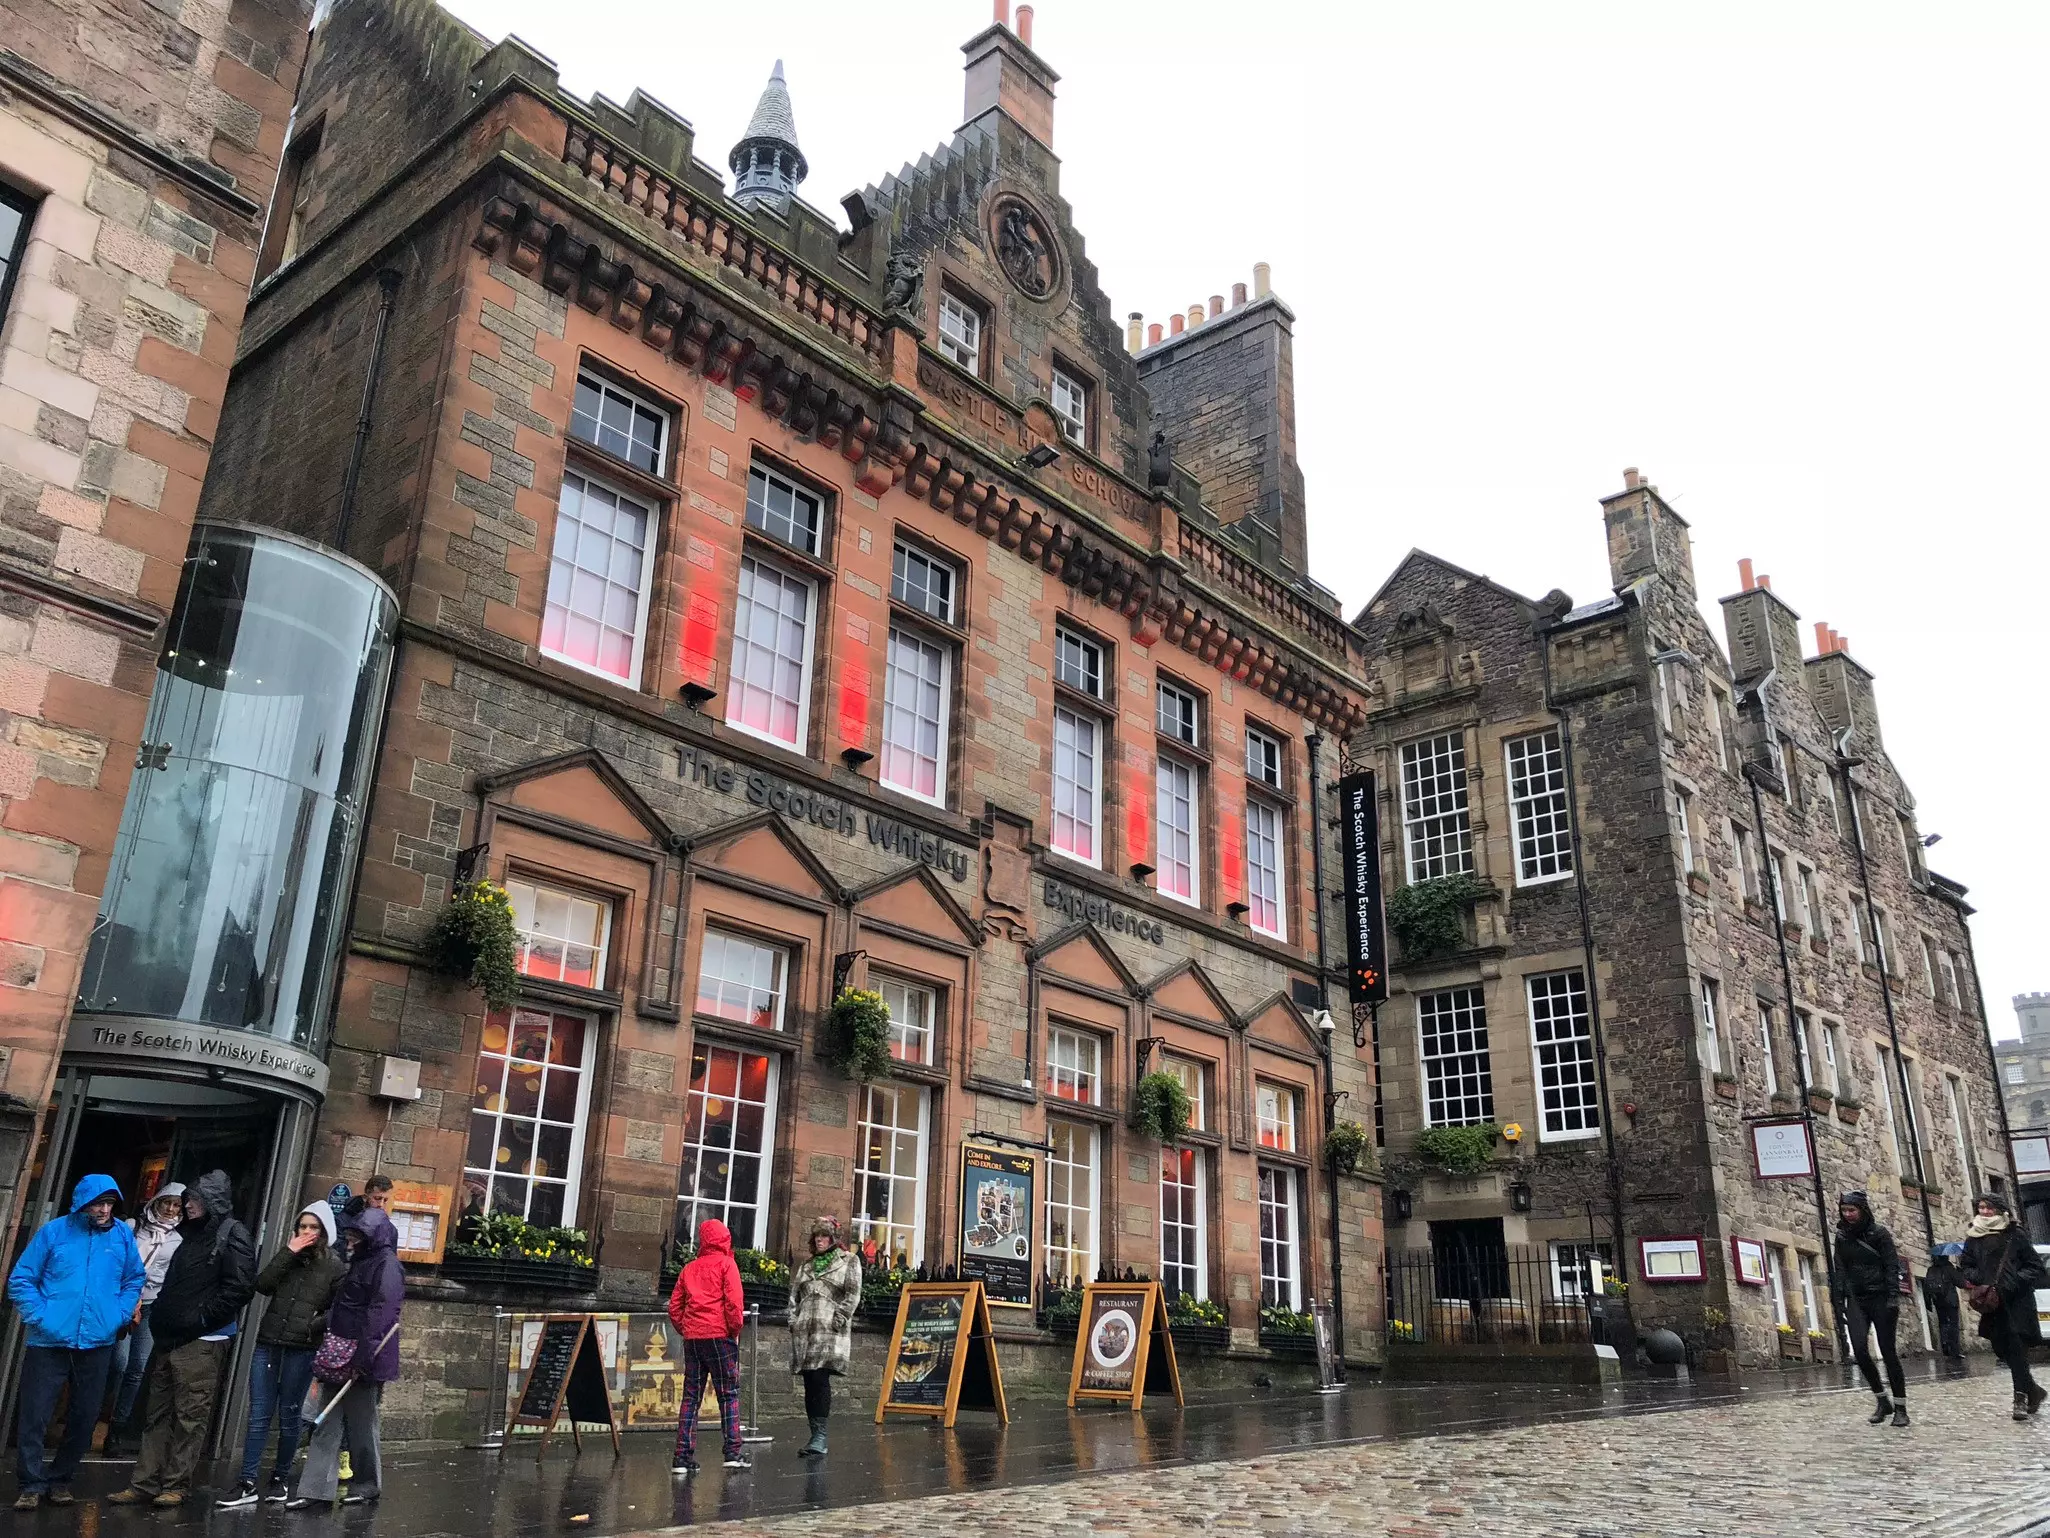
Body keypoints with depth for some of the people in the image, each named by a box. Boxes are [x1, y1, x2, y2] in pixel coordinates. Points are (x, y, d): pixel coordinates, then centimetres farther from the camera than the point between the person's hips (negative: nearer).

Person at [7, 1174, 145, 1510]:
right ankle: (32, 1484, 13)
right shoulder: (54, 1231, -3)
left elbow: (134, 1280, 15)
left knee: (85, 1416, 9)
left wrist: (118, 1316, 2)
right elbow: (20, 1279, 0)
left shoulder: (122, 1235, 4)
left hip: (97, 1343, 2)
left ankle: (60, 1478, 26)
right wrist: (39, 1316, -9)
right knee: (34, 1415, -2)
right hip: (50, 1341, -2)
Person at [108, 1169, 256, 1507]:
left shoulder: (232, 1236, -8)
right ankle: (144, 1483, 15)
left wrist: (201, 1318, -14)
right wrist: (160, 1319, 14)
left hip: (201, 1341, -8)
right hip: (170, 1338, 9)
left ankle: (176, 1486, 3)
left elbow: (240, 1287, -17)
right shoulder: (192, 1235, 18)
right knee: (159, 1414, 10)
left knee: (191, 1416, -3)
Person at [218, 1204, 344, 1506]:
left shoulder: (333, 1265, 1)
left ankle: (279, 1479, 19)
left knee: (288, 1417, 6)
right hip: (269, 1343, 3)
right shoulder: (287, 1256, 12)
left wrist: (314, 1326, -14)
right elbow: (263, 1286, -4)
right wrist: (288, 1252, -8)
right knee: (259, 1416, 2)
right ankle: (247, 1484, 4)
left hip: (302, 1349, -3)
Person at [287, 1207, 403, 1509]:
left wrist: (361, 1360, -23)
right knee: (328, 1423, 5)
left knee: (361, 1425, 3)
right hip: (343, 1359, 9)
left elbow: (379, 1317, -20)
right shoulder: (361, 1262, 17)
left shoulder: (387, 1265, -12)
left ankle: (368, 1485, 17)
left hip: (364, 1360, -8)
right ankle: (316, 1489, 6)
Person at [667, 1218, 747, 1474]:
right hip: (720, 1335, -4)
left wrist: (685, 1330, 14)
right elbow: (733, 1301, -12)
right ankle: (733, 1452, -3)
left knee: (691, 1396, 8)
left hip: (692, 1337, 4)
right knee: (729, 1394, 3)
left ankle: (684, 1456, 5)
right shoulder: (726, 1264, -1)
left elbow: (674, 1306, 11)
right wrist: (735, 1329, -2)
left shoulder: (689, 1269, 13)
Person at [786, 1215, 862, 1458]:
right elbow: (794, 1295, 21)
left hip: (830, 1331, -5)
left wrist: (838, 1320, -10)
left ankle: (820, 1437, -15)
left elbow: (852, 1295, -2)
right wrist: (794, 1320, 7)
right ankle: (815, 1436, 10)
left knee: (820, 1380, -15)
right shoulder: (806, 1264, 22)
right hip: (804, 1330, 5)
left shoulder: (849, 1261, 6)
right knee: (810, 1383, 4)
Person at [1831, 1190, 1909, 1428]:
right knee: (1860, 1349, -11)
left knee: (1888, 1352, -2)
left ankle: (1900, 1408, 8)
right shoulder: (1842, 1237, 9)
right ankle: (1882, 1400, 6)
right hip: (1856, 1299, 3)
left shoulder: (1879, 1234, -3)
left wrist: (1893, 1298, -16)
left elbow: (1892, 1267, -7)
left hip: (1880, 1298, -3)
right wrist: (1839, 1301, 5)